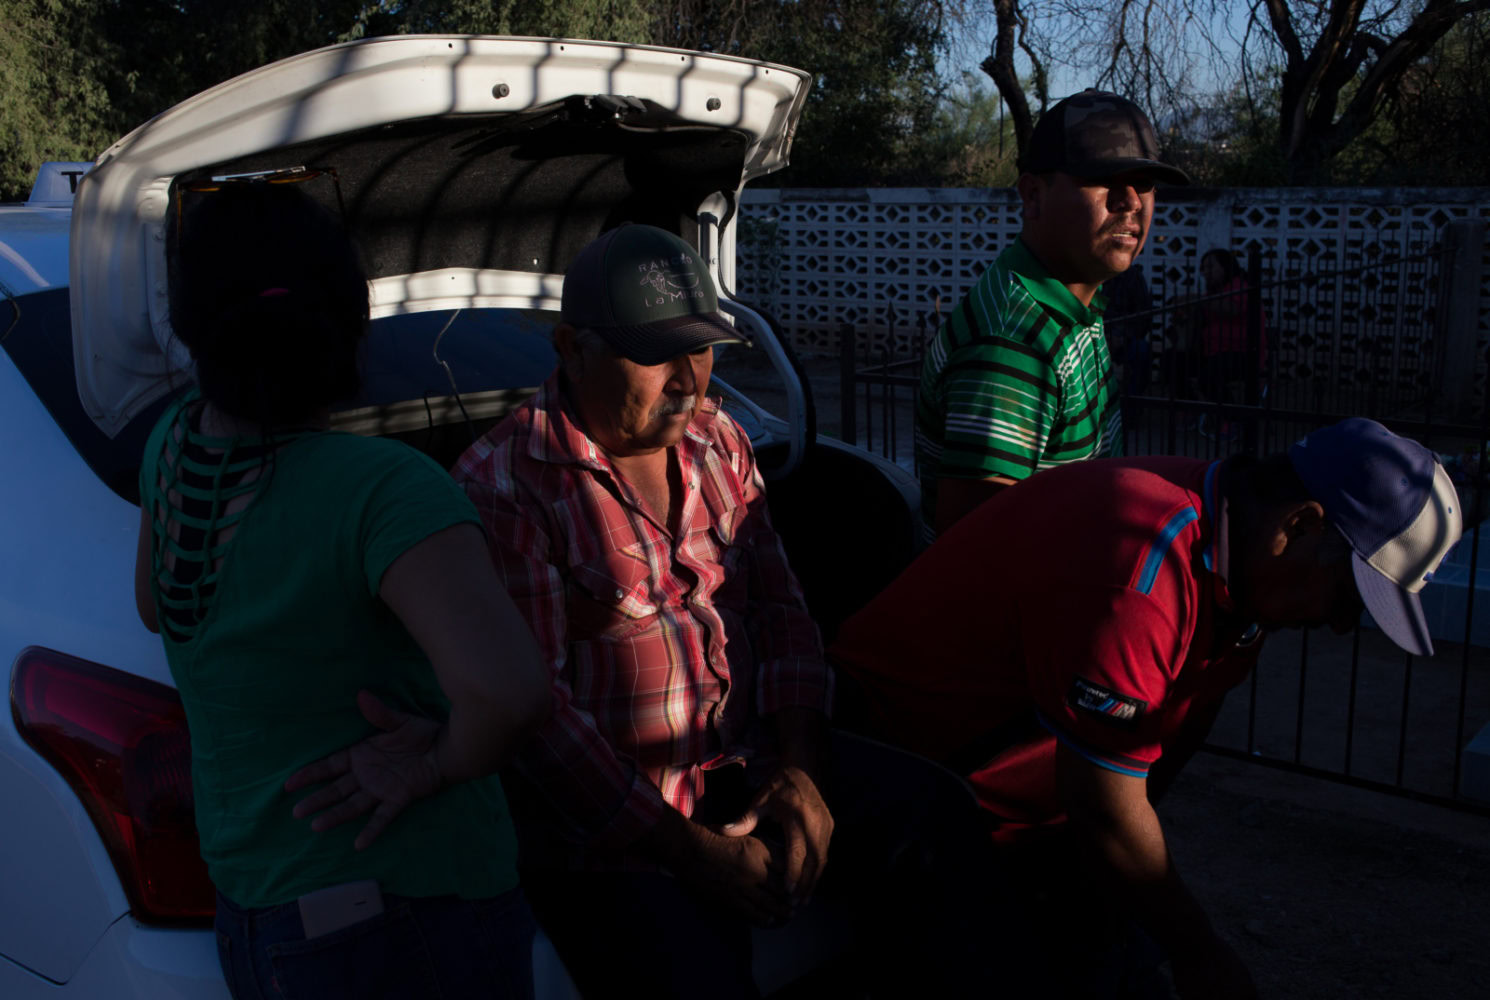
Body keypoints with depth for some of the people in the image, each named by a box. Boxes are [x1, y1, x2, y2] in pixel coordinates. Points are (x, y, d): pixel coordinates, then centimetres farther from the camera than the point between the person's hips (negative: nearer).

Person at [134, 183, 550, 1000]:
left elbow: (153, 605, 15)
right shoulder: (384, 490, -25)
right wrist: (435, 765, -20)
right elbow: (509, 692, -37)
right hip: (409, 924, -6)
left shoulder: (176, 443, -4)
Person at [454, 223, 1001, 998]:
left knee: (938, 819, -12)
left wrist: (801, 766, -4)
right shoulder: (504, 486, -13)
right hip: (601, 816, -6)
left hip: (750, 765, 6)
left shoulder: (718, 441, 10)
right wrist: (686, 849, -18)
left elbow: (778, 607, 11)